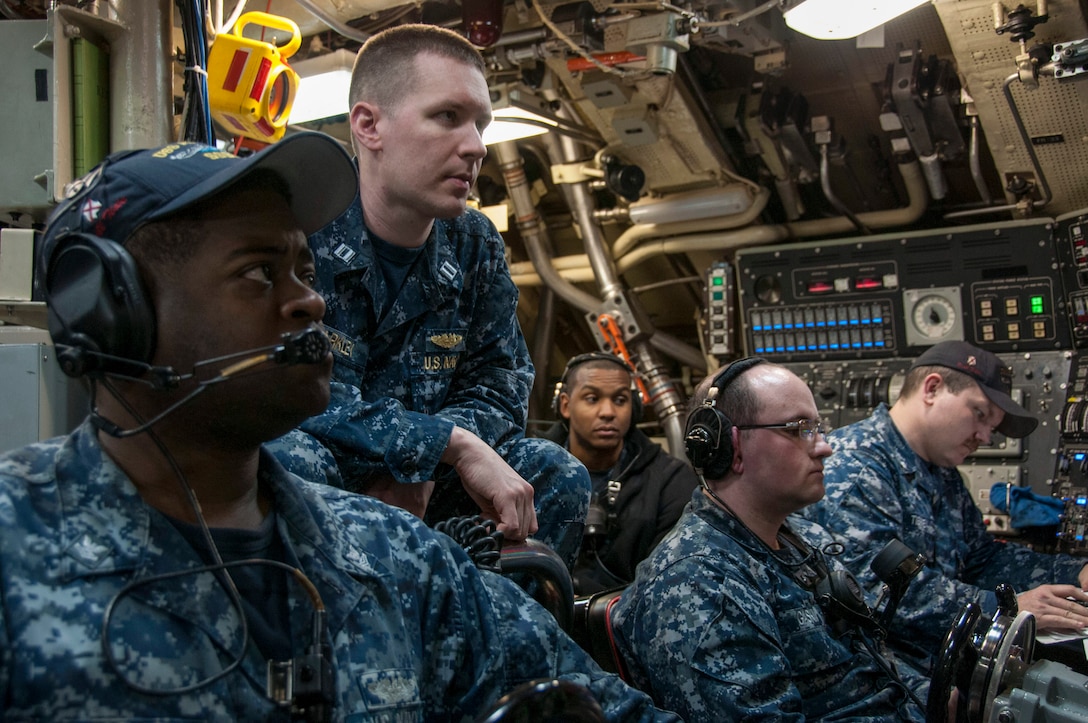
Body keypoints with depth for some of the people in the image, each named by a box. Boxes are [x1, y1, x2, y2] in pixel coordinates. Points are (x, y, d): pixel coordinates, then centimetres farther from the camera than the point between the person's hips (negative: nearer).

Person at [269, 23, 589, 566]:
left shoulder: (474, 246, 0)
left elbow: (501, 384, 3)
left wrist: (420, 463, -18)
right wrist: (453, 444, -28)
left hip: (416, 482, 5)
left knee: (558, 475, -7)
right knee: (293, 457, -37)